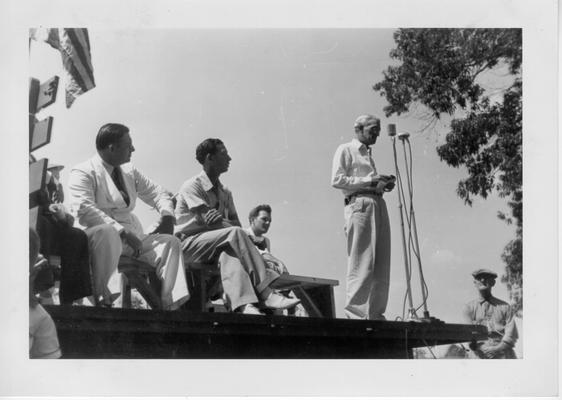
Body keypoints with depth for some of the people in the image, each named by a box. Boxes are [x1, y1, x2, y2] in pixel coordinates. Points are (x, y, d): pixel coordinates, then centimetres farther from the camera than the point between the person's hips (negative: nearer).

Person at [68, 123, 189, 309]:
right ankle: (105, 299, -40)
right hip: (98, 235, -7)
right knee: (107, 232, -38)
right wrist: (123, 232, -26)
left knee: (170, 242, -9)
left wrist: (167, 216, 2)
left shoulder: (130, 171, 17)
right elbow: (83, 210, -21)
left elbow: (157, 192, 24)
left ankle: (171, 306, -19)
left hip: (131, 235, 7)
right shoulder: (83, 172, -5)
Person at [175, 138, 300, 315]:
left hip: (213, 249, 6)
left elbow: (236, 223, 3)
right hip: (187, 245, -6)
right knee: (235, 233, -29)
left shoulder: (225, 193, 15)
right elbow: (208, 221, -19)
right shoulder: (192, 186, -7)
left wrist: (220, 219, -18)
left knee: (229, 252, -31)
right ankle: (265, 294, -36)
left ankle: (244, 304, -51)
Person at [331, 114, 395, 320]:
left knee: (381, 264, 3)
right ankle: (355, 313, -9)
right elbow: (337, 180, -7)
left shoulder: (369, 154, 29)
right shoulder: (345, 150, 6)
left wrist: (383, 184, 9)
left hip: (378, 205, 8)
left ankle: (375, 313, 7)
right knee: (361, 264, -12)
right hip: (359, 204, -8)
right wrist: (369, 180, -10)